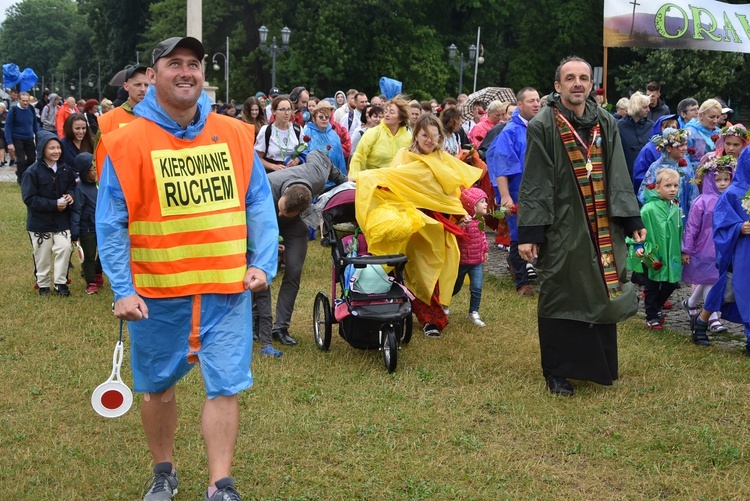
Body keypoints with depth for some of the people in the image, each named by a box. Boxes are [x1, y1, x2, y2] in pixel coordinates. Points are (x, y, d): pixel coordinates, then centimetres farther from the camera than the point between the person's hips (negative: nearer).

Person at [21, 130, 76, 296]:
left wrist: (70, 196, -10)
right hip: (40, 222, -3)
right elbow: (29, 199, -18)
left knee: (65, 248, -8)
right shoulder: (32, 172, -16)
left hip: (61, 220, 3)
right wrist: (54, 204, -22)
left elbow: (72, 186, 14)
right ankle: (43, 284, 27)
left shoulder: (65, 169, -1)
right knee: (43, 255, 8)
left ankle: (60, 282, 8)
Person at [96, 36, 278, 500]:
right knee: (158, 387, 14)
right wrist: (123, 289, -11)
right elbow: (111, 224, -6)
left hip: (228, 288, 1)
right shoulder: (128, 142, -6)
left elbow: (259, 205, 8)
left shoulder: (235, 135, 3)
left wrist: (263, 263, -2)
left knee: (225, 387, 0)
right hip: (157, 292, -1)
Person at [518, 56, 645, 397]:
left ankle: (599, 365, 25)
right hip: (562, 226, -4)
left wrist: (632, 220, 2)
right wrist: (528, 233, -13)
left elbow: (618, 177, 8)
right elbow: (534, 183, -9)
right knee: (561, 300, 2)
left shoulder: (606, 124, 6)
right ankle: (557, 371, 15)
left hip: (602, 228, 4)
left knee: (601, 294, 9)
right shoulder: (543, 125, -7)